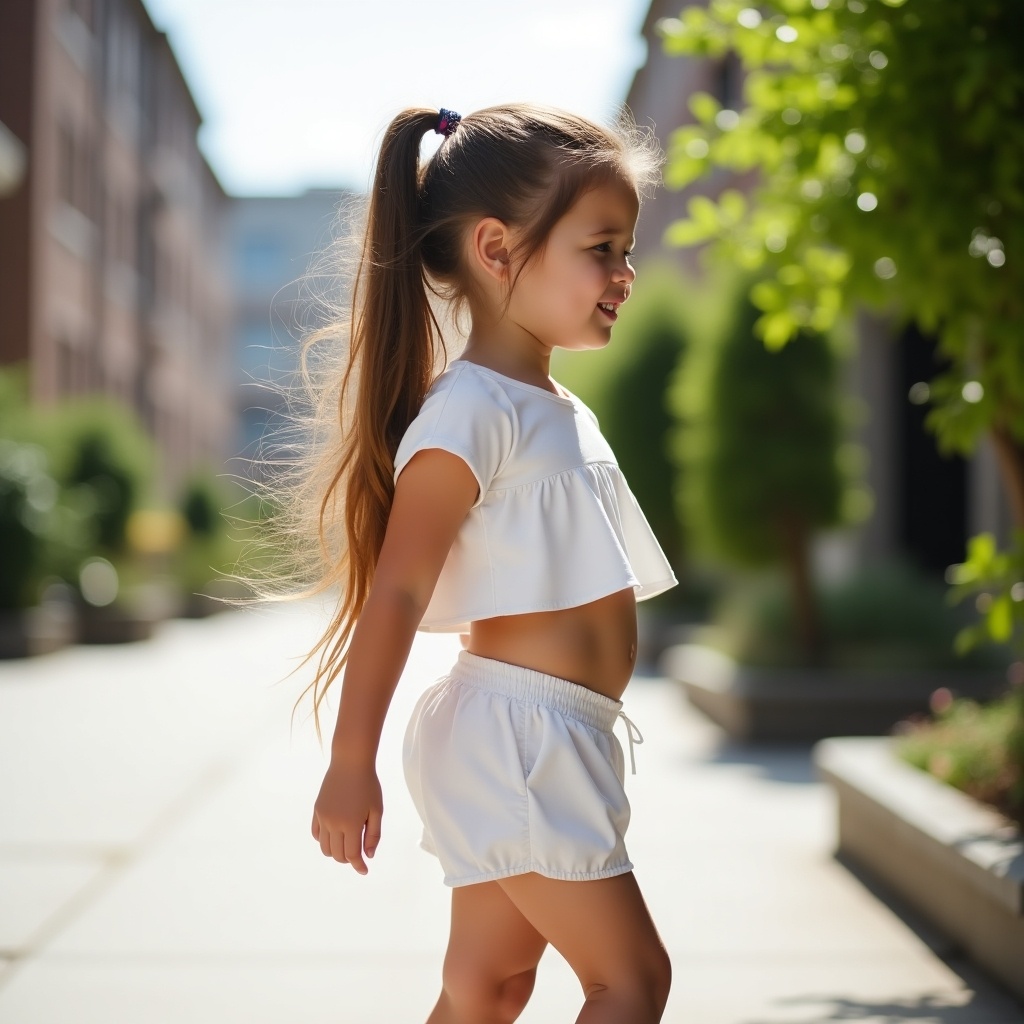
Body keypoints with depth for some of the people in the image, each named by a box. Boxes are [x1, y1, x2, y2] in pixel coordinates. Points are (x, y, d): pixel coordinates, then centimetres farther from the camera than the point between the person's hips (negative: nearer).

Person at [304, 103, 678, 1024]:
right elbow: (396, 591, -18)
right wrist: (351, 763, -18)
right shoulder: (470, 409, -15)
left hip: (558, 739, 9)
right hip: (511, 733, -9)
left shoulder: (564, 412, 15)